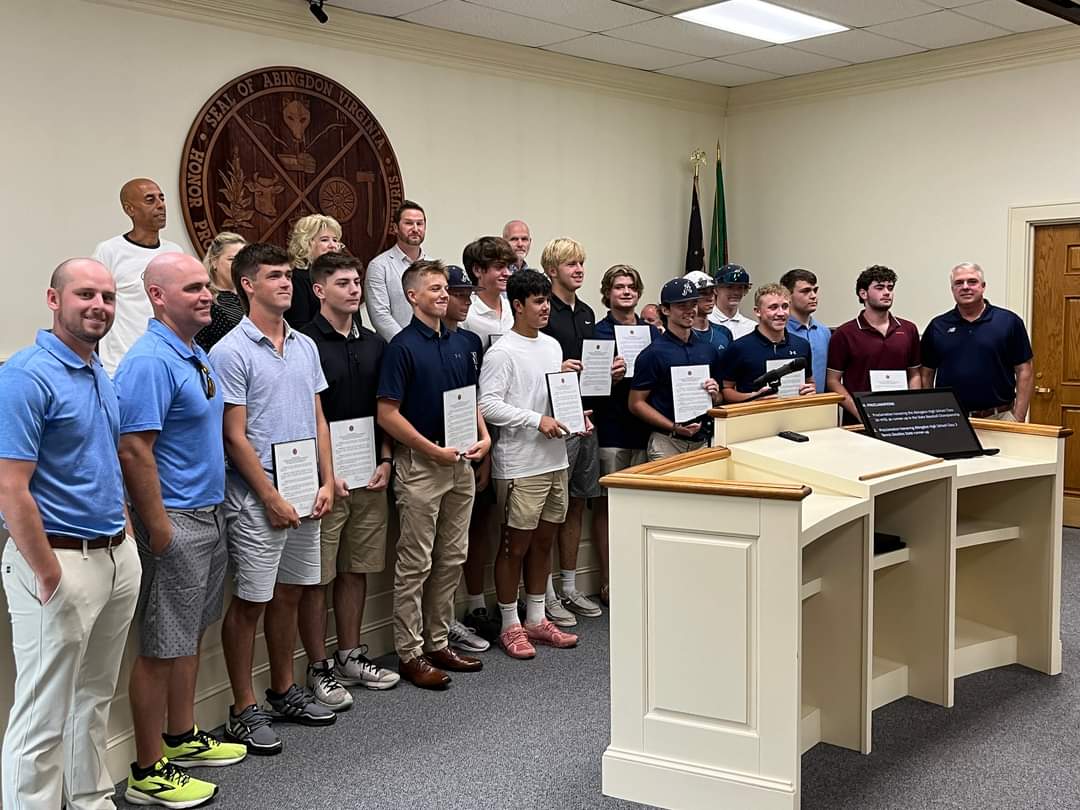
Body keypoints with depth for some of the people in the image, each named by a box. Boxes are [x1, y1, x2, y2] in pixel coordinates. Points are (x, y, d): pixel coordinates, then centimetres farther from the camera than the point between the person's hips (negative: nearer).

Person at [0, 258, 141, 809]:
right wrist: (51, 577, -18)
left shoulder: (102, 376, 11)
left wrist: (123, 542, 13)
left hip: (117, 556, 9)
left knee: (95, 700, 20)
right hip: (59, 561, -8)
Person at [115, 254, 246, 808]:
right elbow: (133, 451, -23)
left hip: (208, 514, 10)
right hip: (174, 522, -10)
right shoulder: (150, 362, -19)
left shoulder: (196, 355, 12)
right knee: (161, 648, 0)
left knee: (191, 636, 19)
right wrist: (160, 530, -21)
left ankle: (182, 737, 33)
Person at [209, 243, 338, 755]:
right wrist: (271, 498, -14)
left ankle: (284, 692, 30)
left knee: (289, 594, 16)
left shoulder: (305, 346, 10)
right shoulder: (231, 352, -11)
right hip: (257, 499, -7)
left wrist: (326, 483, 3)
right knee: (250, 602, 1)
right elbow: (234, 437, -13)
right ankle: (243, 710, 13)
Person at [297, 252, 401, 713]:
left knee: (357, 569, 14)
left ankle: (350, 656, 26)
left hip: (369, 477, 6)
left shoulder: (374, 344, 12)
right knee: (317, 576, 2)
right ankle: (319, 668, 12)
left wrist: (385, 461, 4)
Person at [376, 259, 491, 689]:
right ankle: (410, 653, 10)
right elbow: (387, 414, -14)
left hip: (459, 462, 7)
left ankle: (439, 642, 24)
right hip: (420, 464, -7)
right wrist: (435, 450, -16)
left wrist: (483, 437, 2)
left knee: (452, 558, 12)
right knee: (416, 563, 0)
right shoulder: (403, 346, -10)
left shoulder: (458, 343, 11)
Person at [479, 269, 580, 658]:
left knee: (544, 540, 15)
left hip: (555, 459, 8)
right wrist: (536, 420, -21)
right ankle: (510, 625, 15)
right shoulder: (502, 353, -12)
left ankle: (536, 619, 27)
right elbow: (488, 405, -20)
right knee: (516, 545, 2)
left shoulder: (552, 345, 13)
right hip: (520, 464, -8)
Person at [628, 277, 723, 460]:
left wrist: (714, 395, -2)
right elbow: (636, 403, -7)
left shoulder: (709, 350, 11)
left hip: (703, 441, 5)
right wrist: (675, 427, -16)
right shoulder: (653, 353, -5)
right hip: (666, 443, -5)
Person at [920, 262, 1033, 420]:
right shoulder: (937, 326, 7)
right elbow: (926, 375, 11)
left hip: (998, 418, -1)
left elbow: (1024, 372, 1)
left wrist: (1018, 419, -6)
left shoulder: (1009, 322, 1)